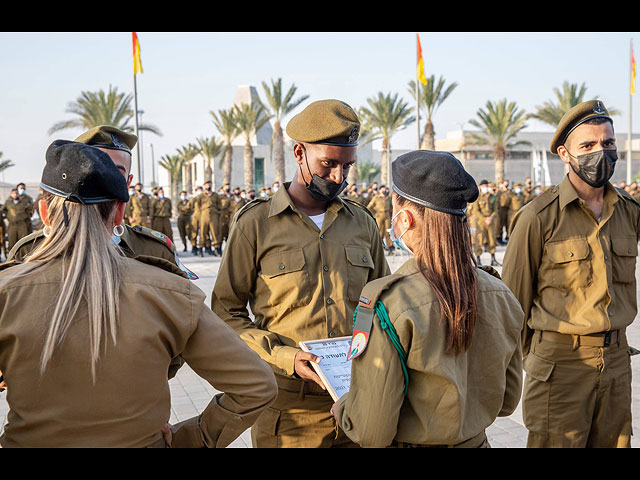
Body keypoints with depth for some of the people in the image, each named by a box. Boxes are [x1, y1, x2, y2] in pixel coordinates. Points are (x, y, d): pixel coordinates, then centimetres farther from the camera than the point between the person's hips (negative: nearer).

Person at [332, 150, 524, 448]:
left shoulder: (387, 303, -27)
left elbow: (372, 432, -23)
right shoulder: (499, 294, -9)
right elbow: (507, 401, 3)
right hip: (475, 441, 5)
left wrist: (342, 408, -4)